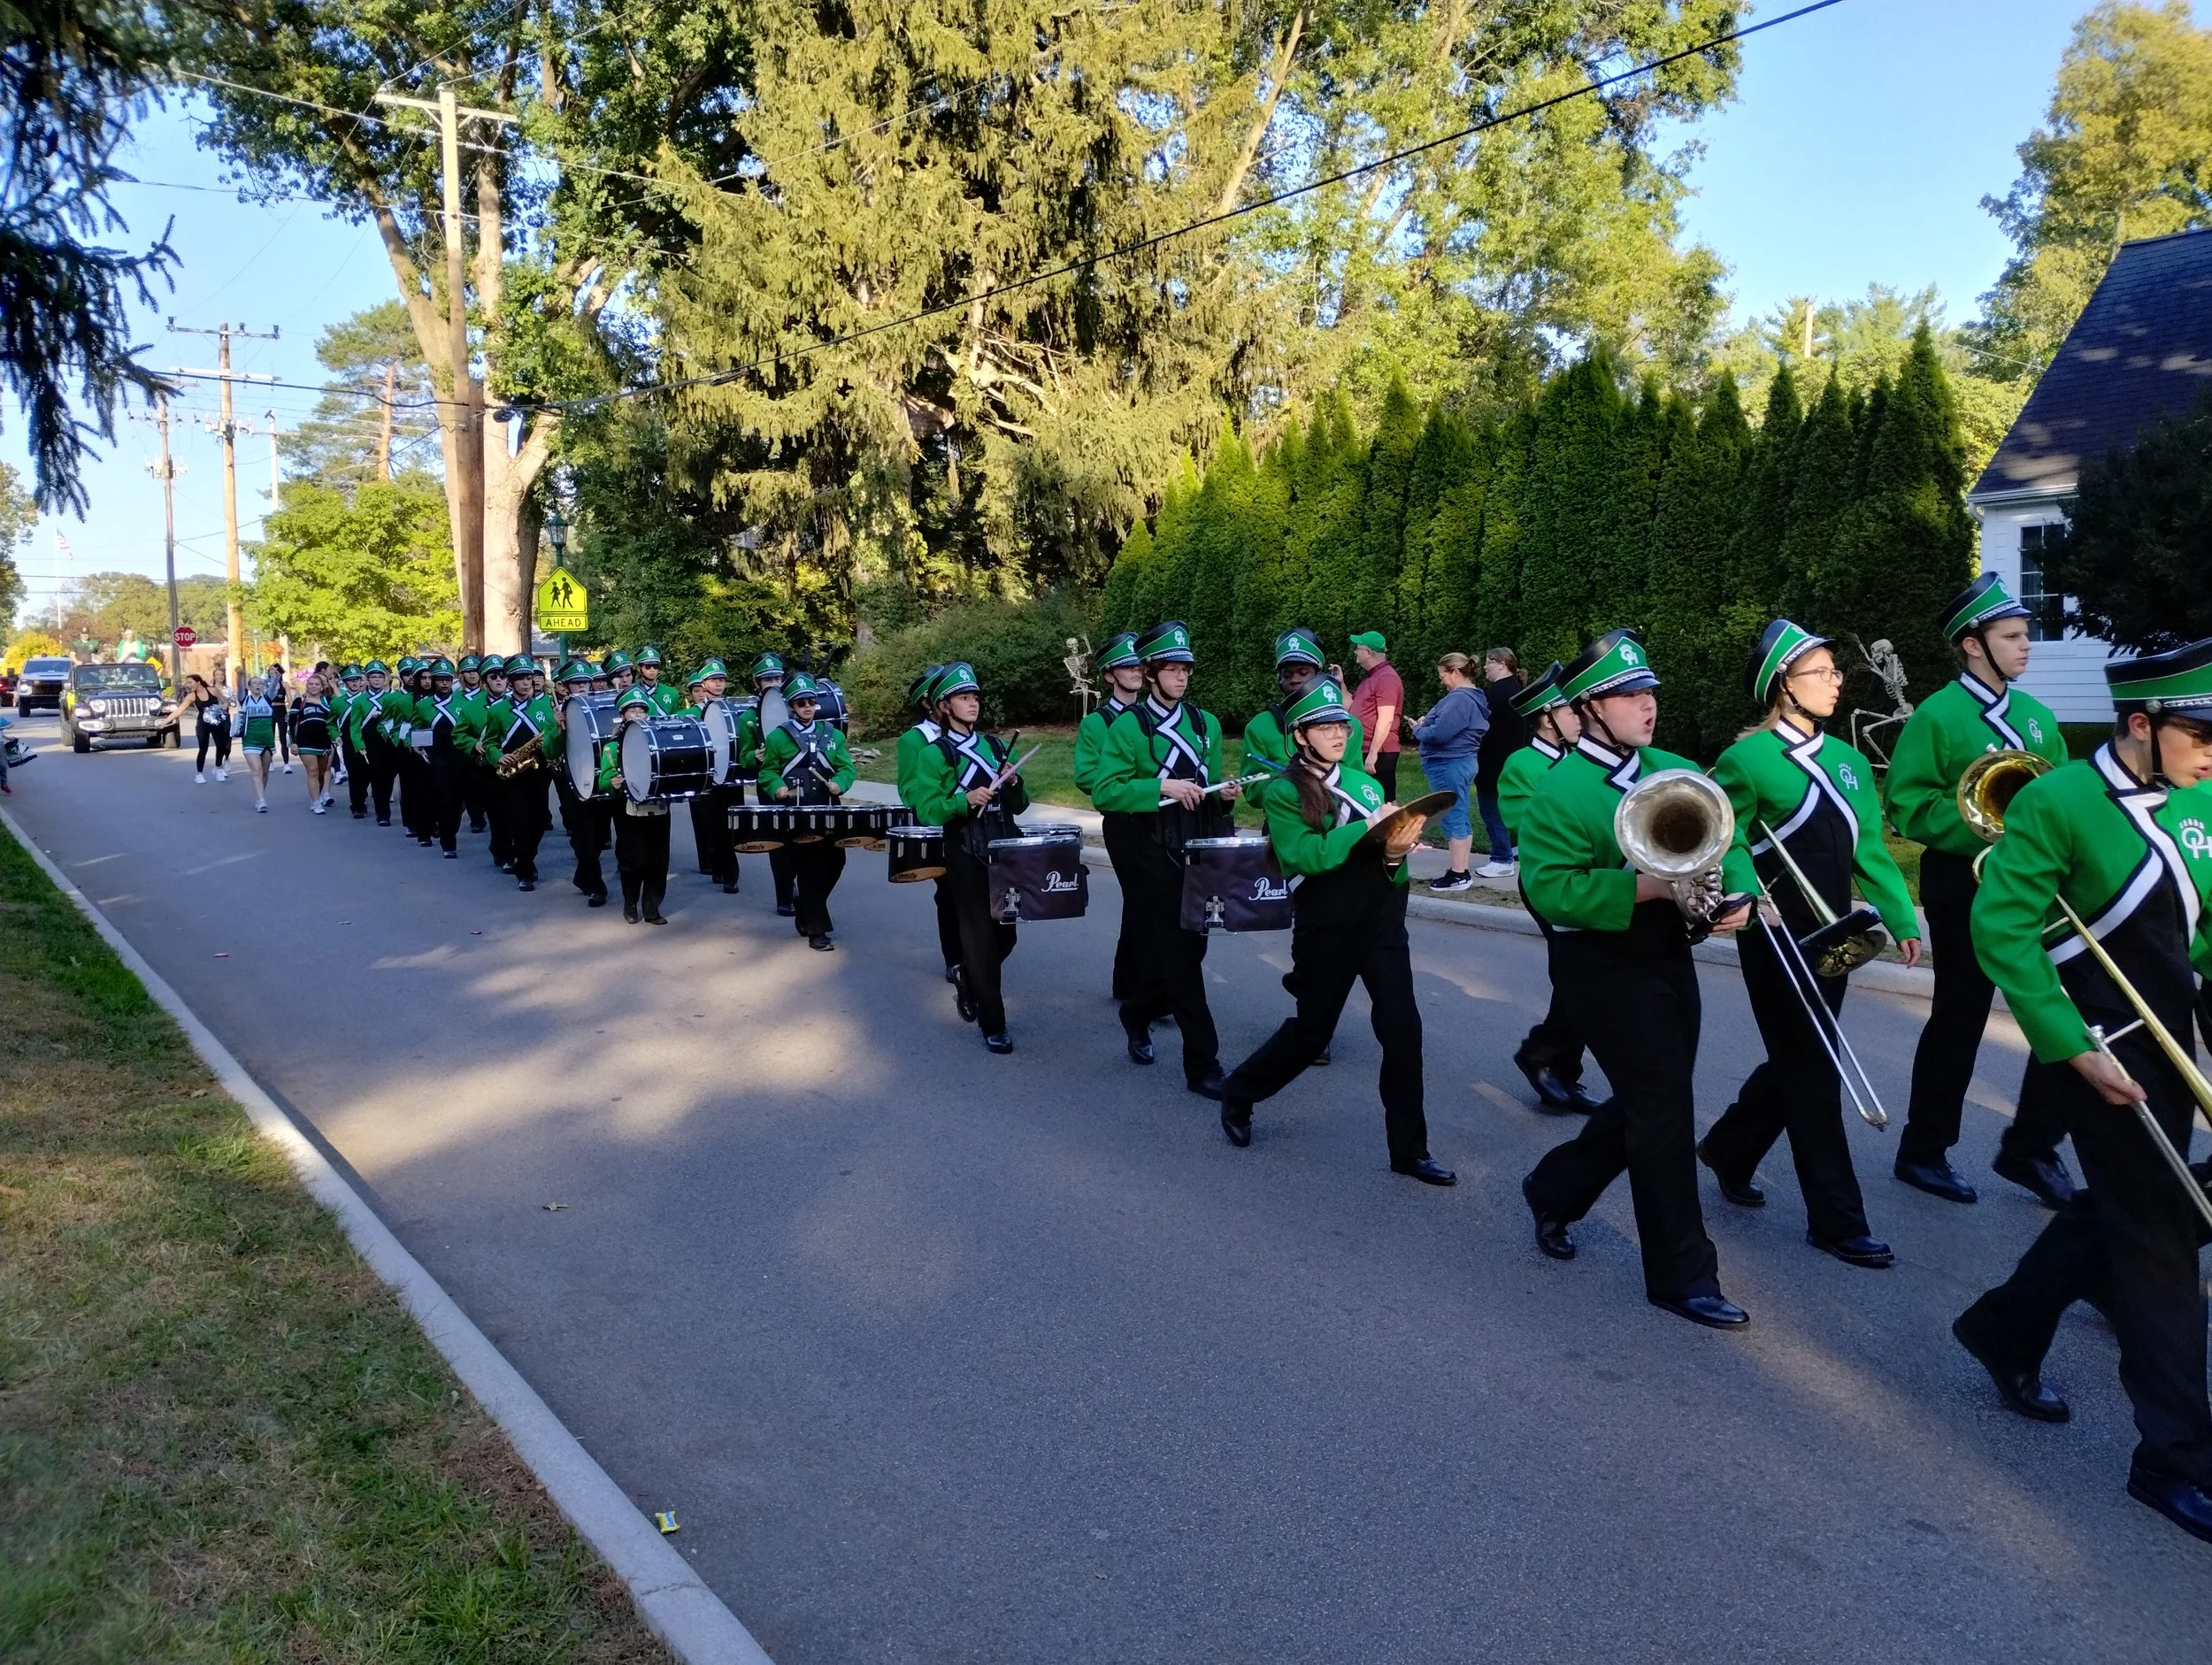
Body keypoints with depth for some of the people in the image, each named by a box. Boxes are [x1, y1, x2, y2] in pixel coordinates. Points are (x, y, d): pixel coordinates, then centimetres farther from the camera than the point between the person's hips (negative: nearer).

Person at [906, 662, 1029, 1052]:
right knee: (979, 935, -2)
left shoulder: (995, 746, 12)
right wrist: (966, 800, -23)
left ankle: (970, 985, 37)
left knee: (1005, 933, 9)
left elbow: (1019, 805, 14)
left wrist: (1014, 784, -6)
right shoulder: (934, 754, -3)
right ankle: (992, 1024, 7)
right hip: (966, 855, -5)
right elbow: (927, 809, -10)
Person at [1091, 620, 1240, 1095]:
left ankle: (1137, 1015, 38)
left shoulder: (1205, 723, 11)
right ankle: (1202, 1063, 0)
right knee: (1178, 958, -6)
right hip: (1154, 857, -6)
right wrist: (1161, 787, -23)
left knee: (1190, 950, 12)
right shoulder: (1128, 726, -6)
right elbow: (1104, 793, -13)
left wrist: (1222, 794, -2)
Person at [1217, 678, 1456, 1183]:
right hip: (1327, 928, -5)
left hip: (1382, 919, 5)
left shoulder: (1365, 782, 10)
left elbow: (1383, 852, 12)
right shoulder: (1282, 792, -7)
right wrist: (1368, 826, -26)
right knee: (1311, 1030, 6)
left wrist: (1396, 850, -11)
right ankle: (1238, 1094, 32)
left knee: (1402, 1028, -2)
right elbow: (1303, 857, -21)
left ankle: (1409, 1148, 9)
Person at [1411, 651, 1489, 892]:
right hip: (1462, 761, 11)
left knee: (1452, 818, -6)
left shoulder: (1459, 699, -20)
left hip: (1449, 764, -11)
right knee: (1461, 817, 14)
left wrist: (1418, 730, -7)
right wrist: (1426, 723, 3)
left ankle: (1458, 875, -2)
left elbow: (1439, 734, -26)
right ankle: (1463, 869, 20)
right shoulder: (1471, 696, 14)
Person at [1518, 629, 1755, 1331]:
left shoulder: (1675, 770, 9)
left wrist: (1737, 897, -7)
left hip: (1669, 956, 8)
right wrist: (1645, 887, -28)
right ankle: (1682, 1274, 9)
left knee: (1647, 1102, 17)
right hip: (1606, 966, -8)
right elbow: (1549, 888, -22)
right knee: (1665, 1109, -4)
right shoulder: (1564, 789, -14)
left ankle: (1555, 1189, 40)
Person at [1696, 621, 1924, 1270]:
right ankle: (1837, 1220, 7)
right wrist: (1751, 898, -29)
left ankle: (1729, 1150, 39)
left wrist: (1902, 919, 2)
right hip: (1777, 941, -7)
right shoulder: (1747, 758, -11)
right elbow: (1727, 842, -13)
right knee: (1813, 1070, -2)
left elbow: (1870, 850, 9)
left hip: (1832, 936, 7)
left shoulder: (1848, 760, 10)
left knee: (1799, 1061, 16)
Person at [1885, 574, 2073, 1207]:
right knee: (1959, 1020, 3)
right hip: (1965, 885, -6)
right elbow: (1908, 806, -15)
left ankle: (2030, 1147, 21)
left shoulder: (2036, 715, 11)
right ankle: (1924, 1151, 20)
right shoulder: (1937, 716, -10)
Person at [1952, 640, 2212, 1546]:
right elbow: (2002, 930, -20)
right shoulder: (2056, 803, -17)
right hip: (2103, 1050, -7)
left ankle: (2006, 1333, 40)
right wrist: (2074, 1049, -20)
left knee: (2116, 1207, 18)